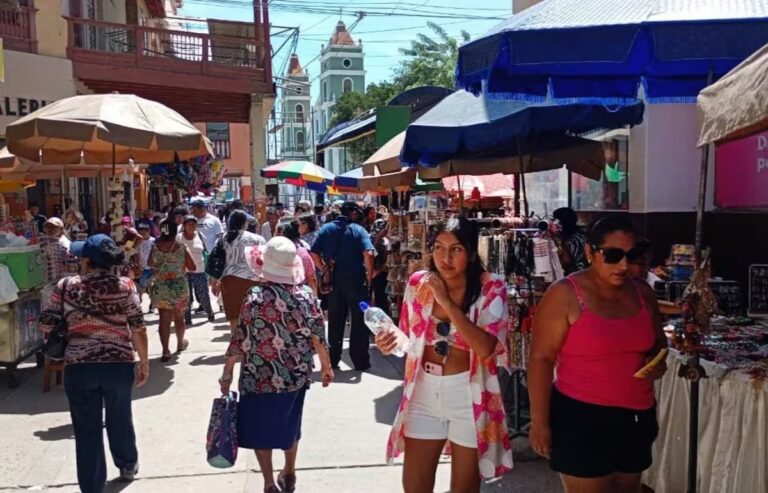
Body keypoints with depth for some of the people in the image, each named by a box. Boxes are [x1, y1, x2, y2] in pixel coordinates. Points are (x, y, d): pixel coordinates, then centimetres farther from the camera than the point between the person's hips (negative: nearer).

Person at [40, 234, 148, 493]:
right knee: (119, 418, 23)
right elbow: (138, 328, -6)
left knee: (87, 429, 8)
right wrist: (144, 361, 4)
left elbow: (47, 324, 0)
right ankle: (128, 466, 42)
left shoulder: (66, 286, -4)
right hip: (119, 363, 1)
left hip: (78, 365, -1)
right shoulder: (125, 285, -5)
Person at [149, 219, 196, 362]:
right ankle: (180, 343, 37)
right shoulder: (182, 248, -11)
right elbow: (192, 268, -5)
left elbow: (150, 264, 11)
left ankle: (165, 351, -4)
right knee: (179, 318, 18)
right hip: (180, 288, 0)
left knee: (164, 320, 2)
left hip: (161, 289, 0)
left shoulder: (155, 247, -6)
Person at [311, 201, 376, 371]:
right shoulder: (358, 230, -7)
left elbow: (314, 253, -2)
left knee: (335, 321, 13)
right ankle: (360, 361, 11)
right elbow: (368, 254, -21)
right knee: (359, 320, 7)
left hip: (333, 281, 4)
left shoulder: (325, 229, 4)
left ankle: (333, 360, 20)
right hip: (355, 280, -4)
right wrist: (369, 275, -9)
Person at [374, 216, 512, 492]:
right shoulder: (418, 283, -3)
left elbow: (485, 348, -27)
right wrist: (390, 342, -11)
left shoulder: (491, 289, -13)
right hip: (425, 392, 3)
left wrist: (447, 302, -25)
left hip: (469, 394, -3)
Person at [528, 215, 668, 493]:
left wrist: (657, 360, -4)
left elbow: (658, 341, 20)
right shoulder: (564, 295, -14)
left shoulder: (642, 293, 4)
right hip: (582, 416, -6)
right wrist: (539, 421, -15)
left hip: (636, 415, 6)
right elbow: (541, 359, -14)